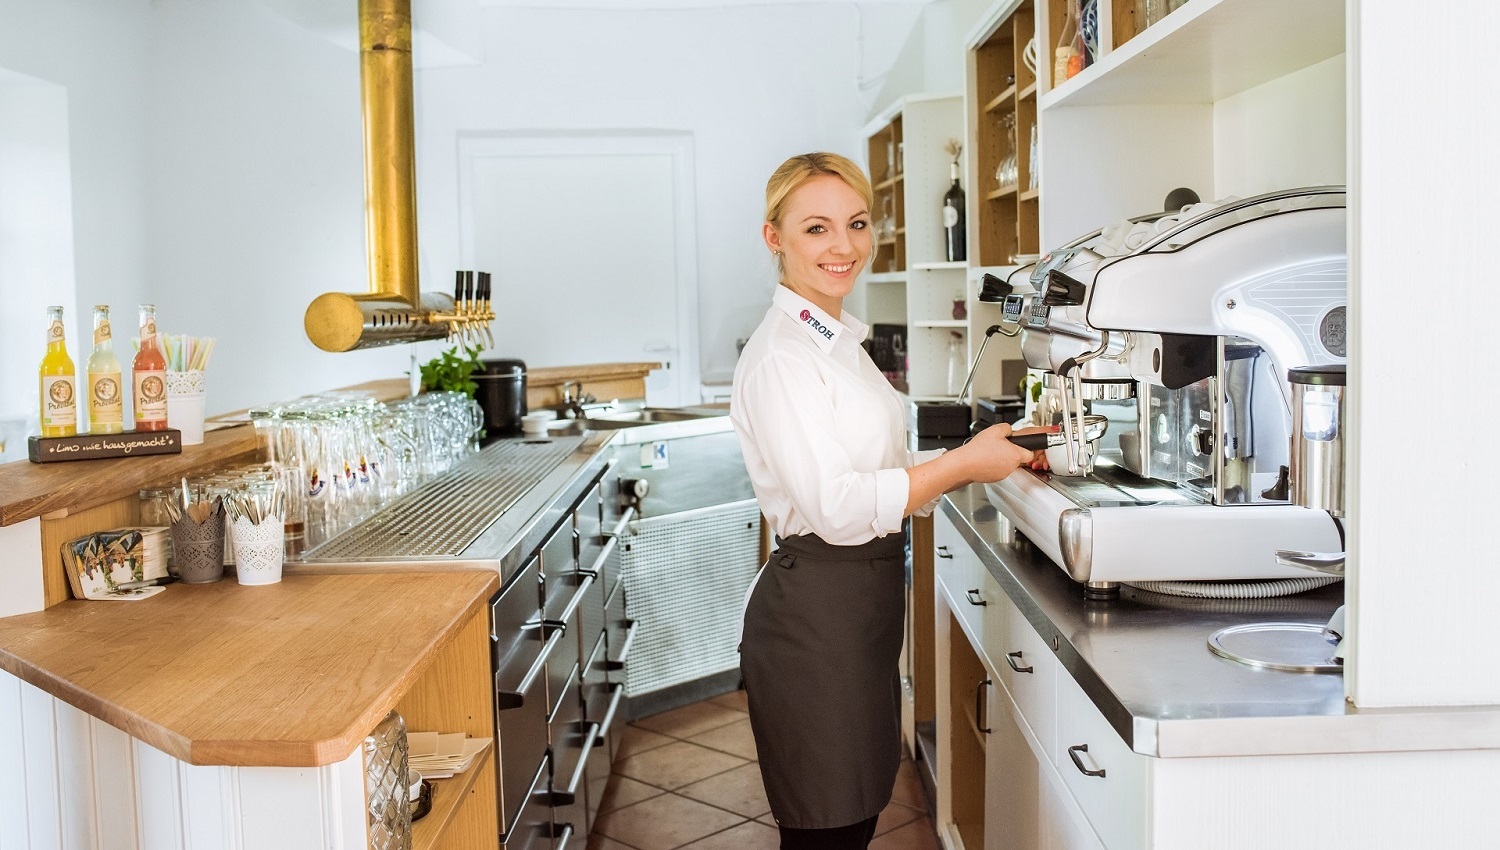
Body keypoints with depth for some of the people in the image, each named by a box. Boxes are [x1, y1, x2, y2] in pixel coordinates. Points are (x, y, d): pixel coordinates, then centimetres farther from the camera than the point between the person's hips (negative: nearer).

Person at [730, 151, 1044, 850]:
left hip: (863, 603, 9)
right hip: (814, 614, -9)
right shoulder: (780, 354, -17)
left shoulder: (839, 341, 15)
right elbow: (835, 504, -23)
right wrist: (963, 465, -16)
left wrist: (989, 455, 8)